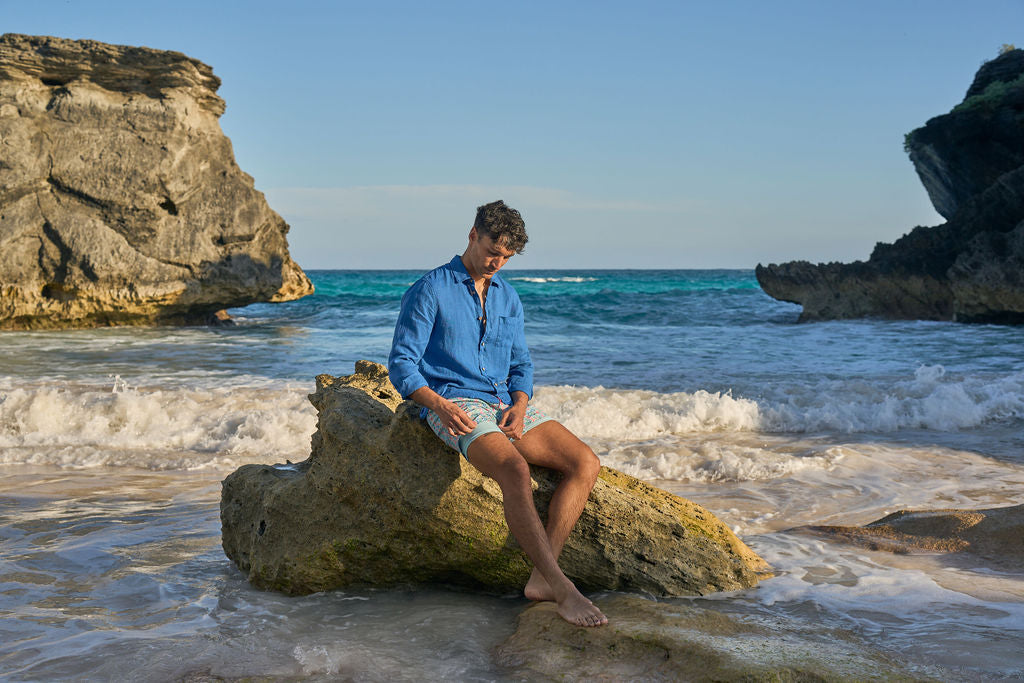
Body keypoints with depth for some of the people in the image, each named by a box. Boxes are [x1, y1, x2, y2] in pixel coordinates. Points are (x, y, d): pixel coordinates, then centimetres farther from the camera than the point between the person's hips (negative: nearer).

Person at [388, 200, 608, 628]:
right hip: (454, 406, -7)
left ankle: (542, 577, -20)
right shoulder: (429, 291, -1)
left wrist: (520, 406, -4)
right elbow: (401, 365, -5)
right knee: (515, 470, -34)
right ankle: (563, 590, -34)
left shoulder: (508, 298, 18)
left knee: (586, 464, -14)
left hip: (506, 405, 7)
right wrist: (440, 404, -23)